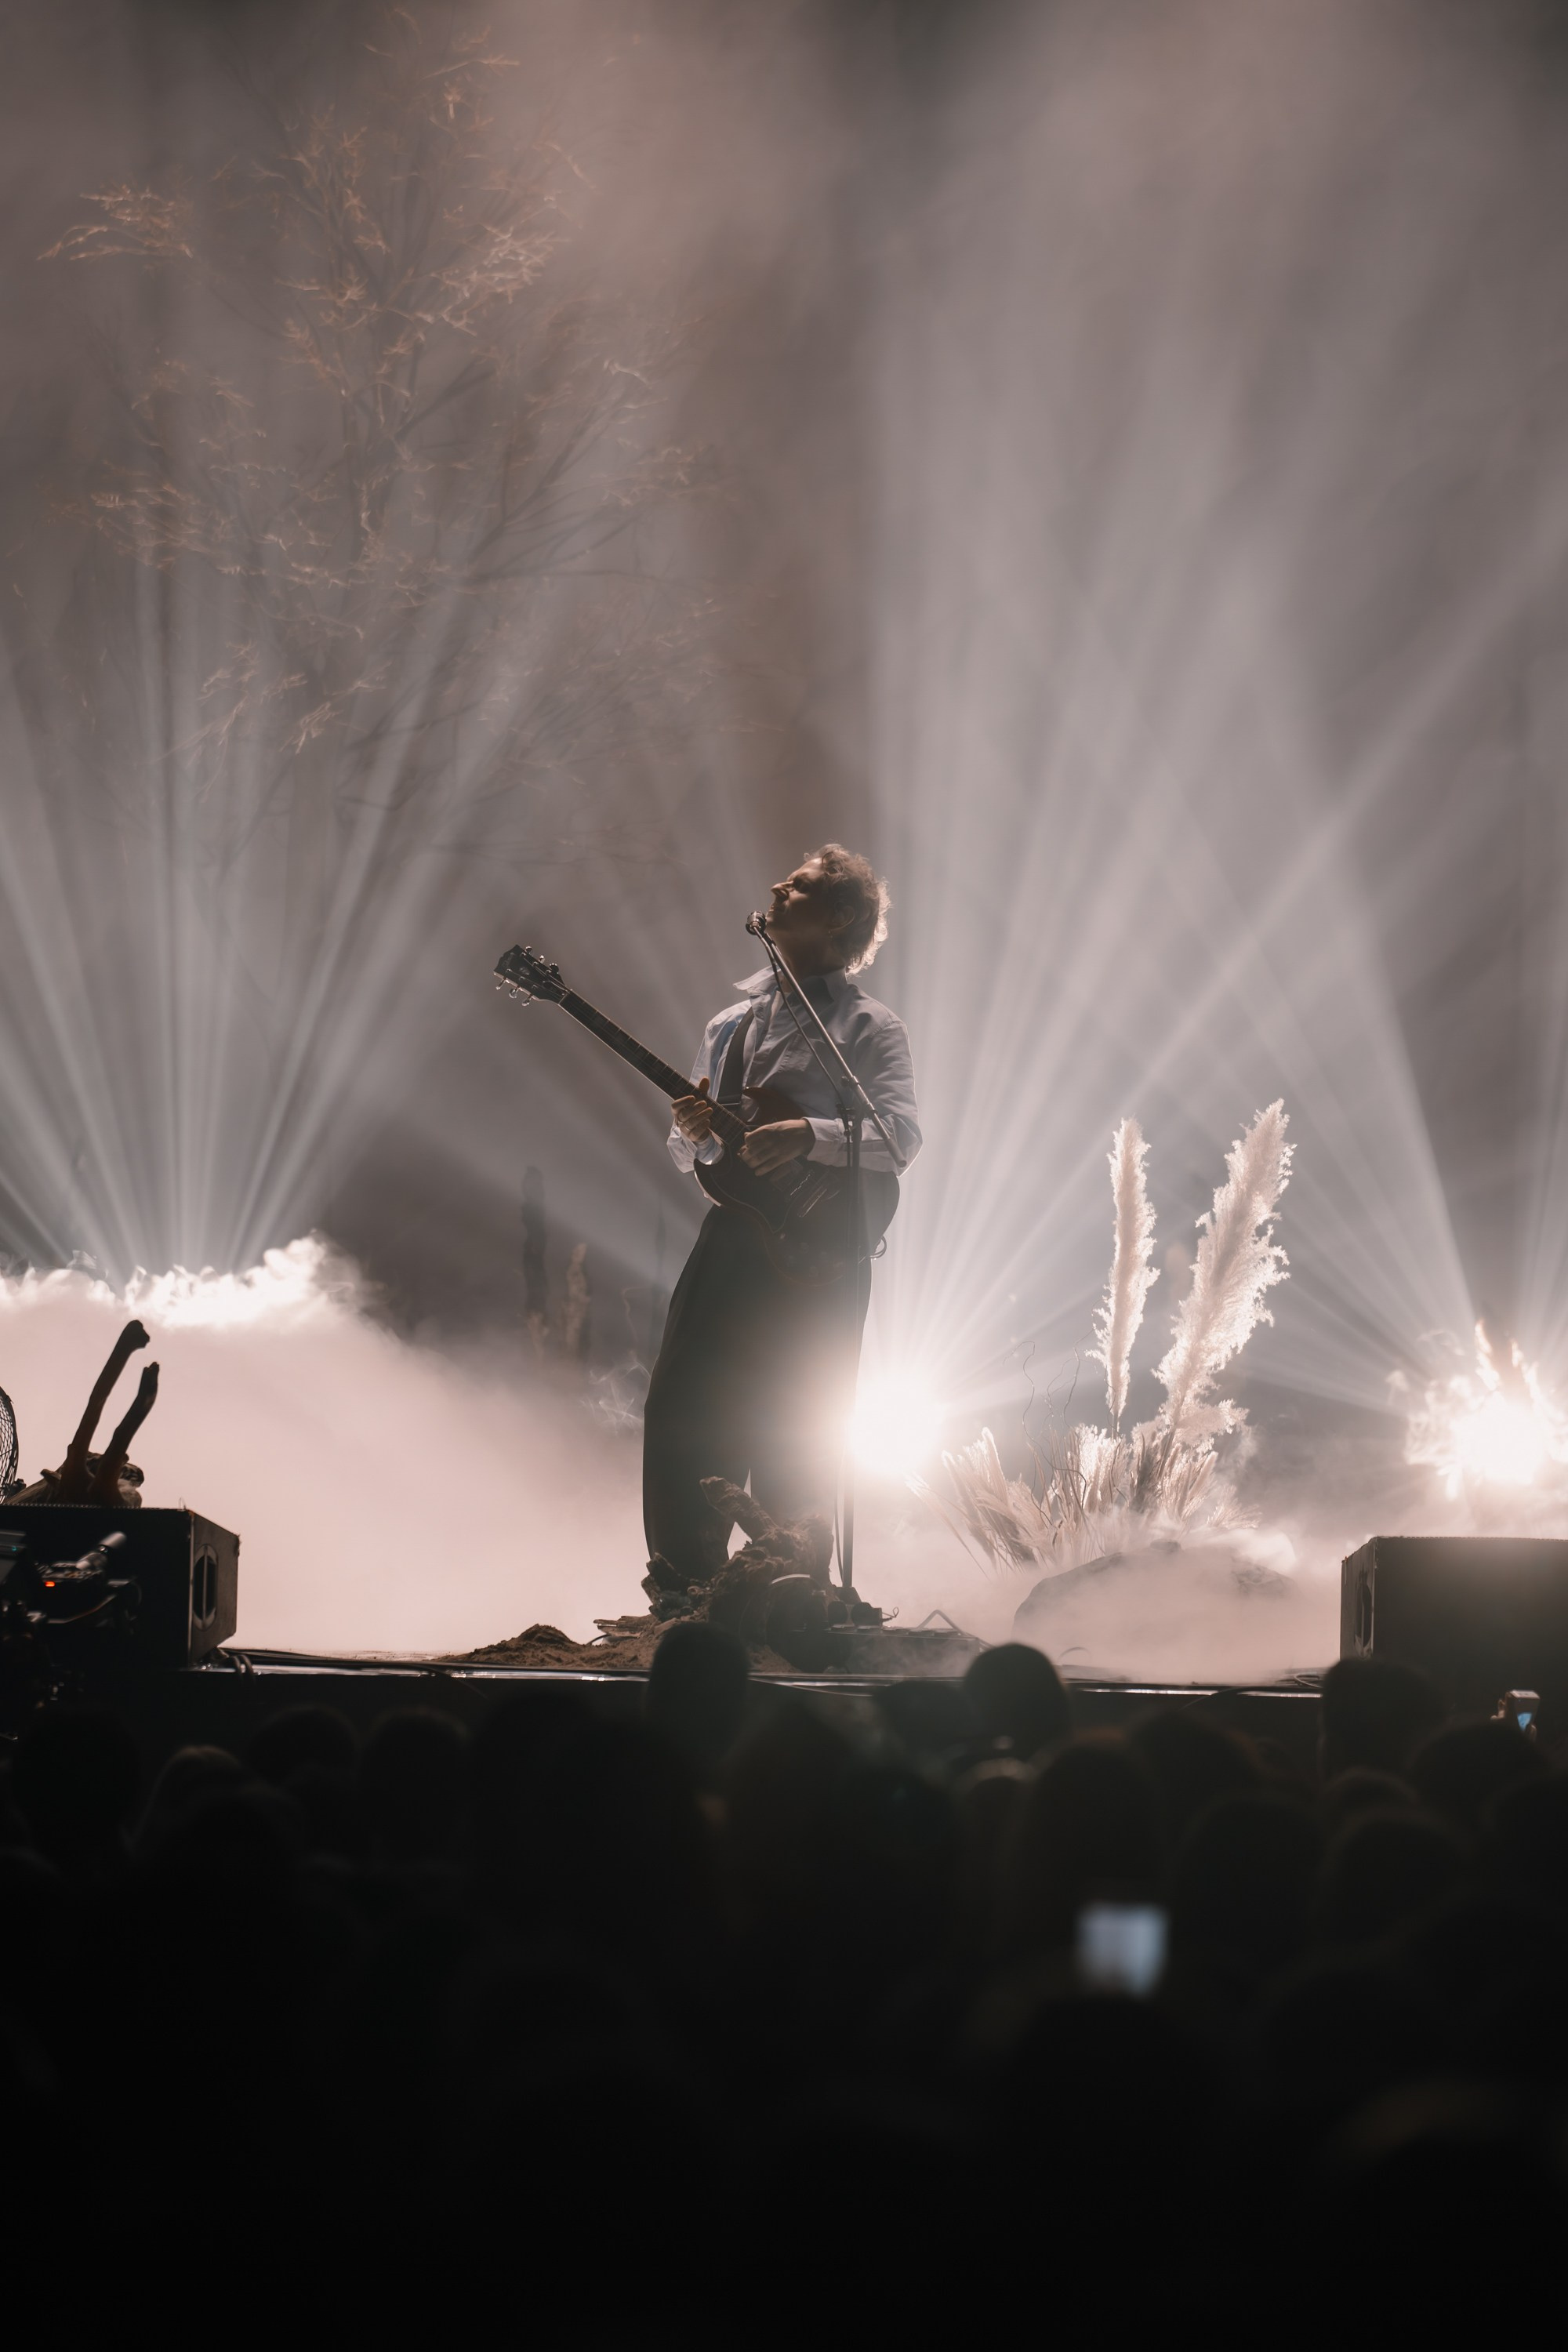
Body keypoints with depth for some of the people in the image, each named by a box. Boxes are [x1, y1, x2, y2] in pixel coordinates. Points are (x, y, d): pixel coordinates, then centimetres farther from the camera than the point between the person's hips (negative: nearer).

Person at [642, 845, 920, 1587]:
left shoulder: (868, 1026, 1)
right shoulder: (730, 1024, 19)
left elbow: (901, 1137, -14)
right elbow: (689, 1157, 23)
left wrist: (810, 1135, -28)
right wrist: (692, 1131, -1)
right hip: (729, 1239, 6)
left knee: (792, 1443, -4)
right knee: (679, 1414, -1)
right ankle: (685, 1589, 6)